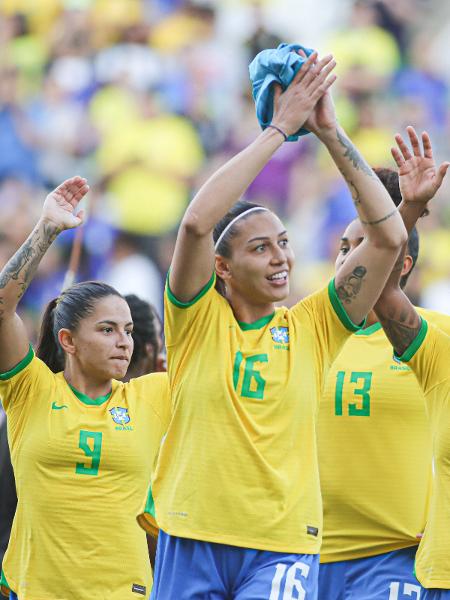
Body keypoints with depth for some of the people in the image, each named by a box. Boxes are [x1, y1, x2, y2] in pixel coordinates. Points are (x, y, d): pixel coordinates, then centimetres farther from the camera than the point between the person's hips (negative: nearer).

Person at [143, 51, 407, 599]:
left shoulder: (310, 328, 6)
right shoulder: (198, 321, 2)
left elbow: (389, 236, 0)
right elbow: (197, 222, -15)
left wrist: (329, 132, -3)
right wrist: (278, 130, -12)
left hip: (282, 548, 0)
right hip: (193, 539, 0)